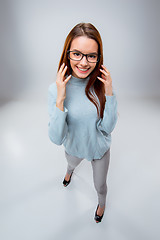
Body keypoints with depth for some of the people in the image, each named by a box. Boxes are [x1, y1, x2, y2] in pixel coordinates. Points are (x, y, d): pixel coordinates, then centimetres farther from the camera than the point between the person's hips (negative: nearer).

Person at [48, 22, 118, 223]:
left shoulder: (101, 84, -22)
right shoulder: (56, 89, -25)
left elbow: (108, 128, -19)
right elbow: (56, 139, -27)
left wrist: (109, 94, -31)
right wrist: (60, 100, -39)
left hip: (100, 149, 0)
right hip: (73, 148, 1)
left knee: (100, 185, 24)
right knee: (71, 164, 36)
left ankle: (102, 203, 62)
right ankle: (70, 172, 76)